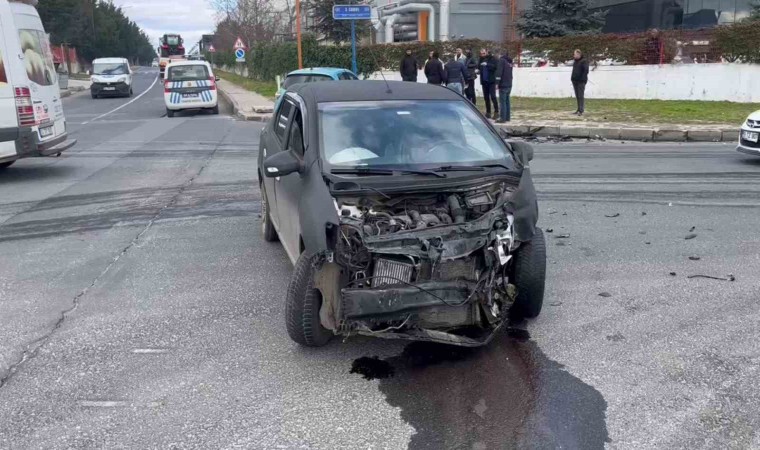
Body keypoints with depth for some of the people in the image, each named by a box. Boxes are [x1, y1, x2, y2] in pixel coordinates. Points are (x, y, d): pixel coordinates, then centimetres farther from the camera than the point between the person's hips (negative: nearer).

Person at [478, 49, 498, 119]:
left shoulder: (492, 58, -5)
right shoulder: (481, 60, 10)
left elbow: (495, 66, -16)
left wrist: (487, 64, -27)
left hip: (491, 81, -5)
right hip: (484, 81, 5)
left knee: (493, 96, -9)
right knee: (486, 97, 9)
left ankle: (496, 111, -4)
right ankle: (488, 112, 15)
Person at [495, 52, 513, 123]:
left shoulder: (502, 60, -9)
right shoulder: (509, 62, 15)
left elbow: (499, 72, -17)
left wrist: (497, 83, -18)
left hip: (503, 85, -8)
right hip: (509, 85, 8)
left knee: (502, 102, -7)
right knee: (507, 101, 14)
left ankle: (502, 118, -9)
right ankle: (507, 117, 17)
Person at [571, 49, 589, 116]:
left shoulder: (584, 61, -7)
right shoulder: (575, 62, 17)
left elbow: (586, 70, -14)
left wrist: (583, 79, -20)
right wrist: (572, 78, 14)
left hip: (581, 81, -8)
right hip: (575, 81, 8)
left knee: (581, 95, -11)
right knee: (577, 96, 10)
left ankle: (581, 110, -13)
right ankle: (579, 109, 16)